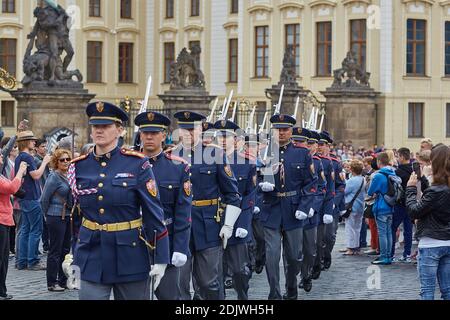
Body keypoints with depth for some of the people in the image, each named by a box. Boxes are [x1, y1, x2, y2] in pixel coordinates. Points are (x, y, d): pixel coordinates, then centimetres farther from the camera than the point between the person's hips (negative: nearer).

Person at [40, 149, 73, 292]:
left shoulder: (68, 176, 10)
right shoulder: (53, 177, -13)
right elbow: (44, 199, -10)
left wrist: (70, 213, 14)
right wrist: (48, 215, -1)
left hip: (67, 216, 8)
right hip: (56, 217, -8)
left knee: (65, 249, 12)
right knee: (55, 251, -2)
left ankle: (63, 280, 20)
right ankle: (51, 283, 4)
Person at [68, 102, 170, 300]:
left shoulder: (137, 164, -5)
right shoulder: (79, 167, 4)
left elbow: (154, 213, -6)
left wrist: (160, 259, -8)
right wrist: (72, 259, 10)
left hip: (130, 255, -2)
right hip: (92, 258, 2)